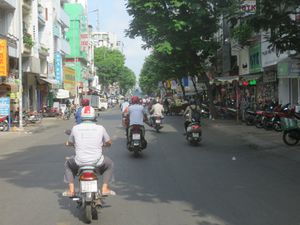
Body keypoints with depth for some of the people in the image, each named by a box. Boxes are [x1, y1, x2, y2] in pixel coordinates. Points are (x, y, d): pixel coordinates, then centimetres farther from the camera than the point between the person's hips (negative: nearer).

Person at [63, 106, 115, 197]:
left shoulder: (75, 128, -2)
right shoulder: (100, 128, -3)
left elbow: (70, 143, 11)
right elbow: (109, 143, 10)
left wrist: (68, 143, 36)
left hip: (80, 161, 1)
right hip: (97, 161, 0)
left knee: (68, 164, 33)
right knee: (109, 164, 31)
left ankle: (71, 190, 23)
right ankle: (105, 188, 20)